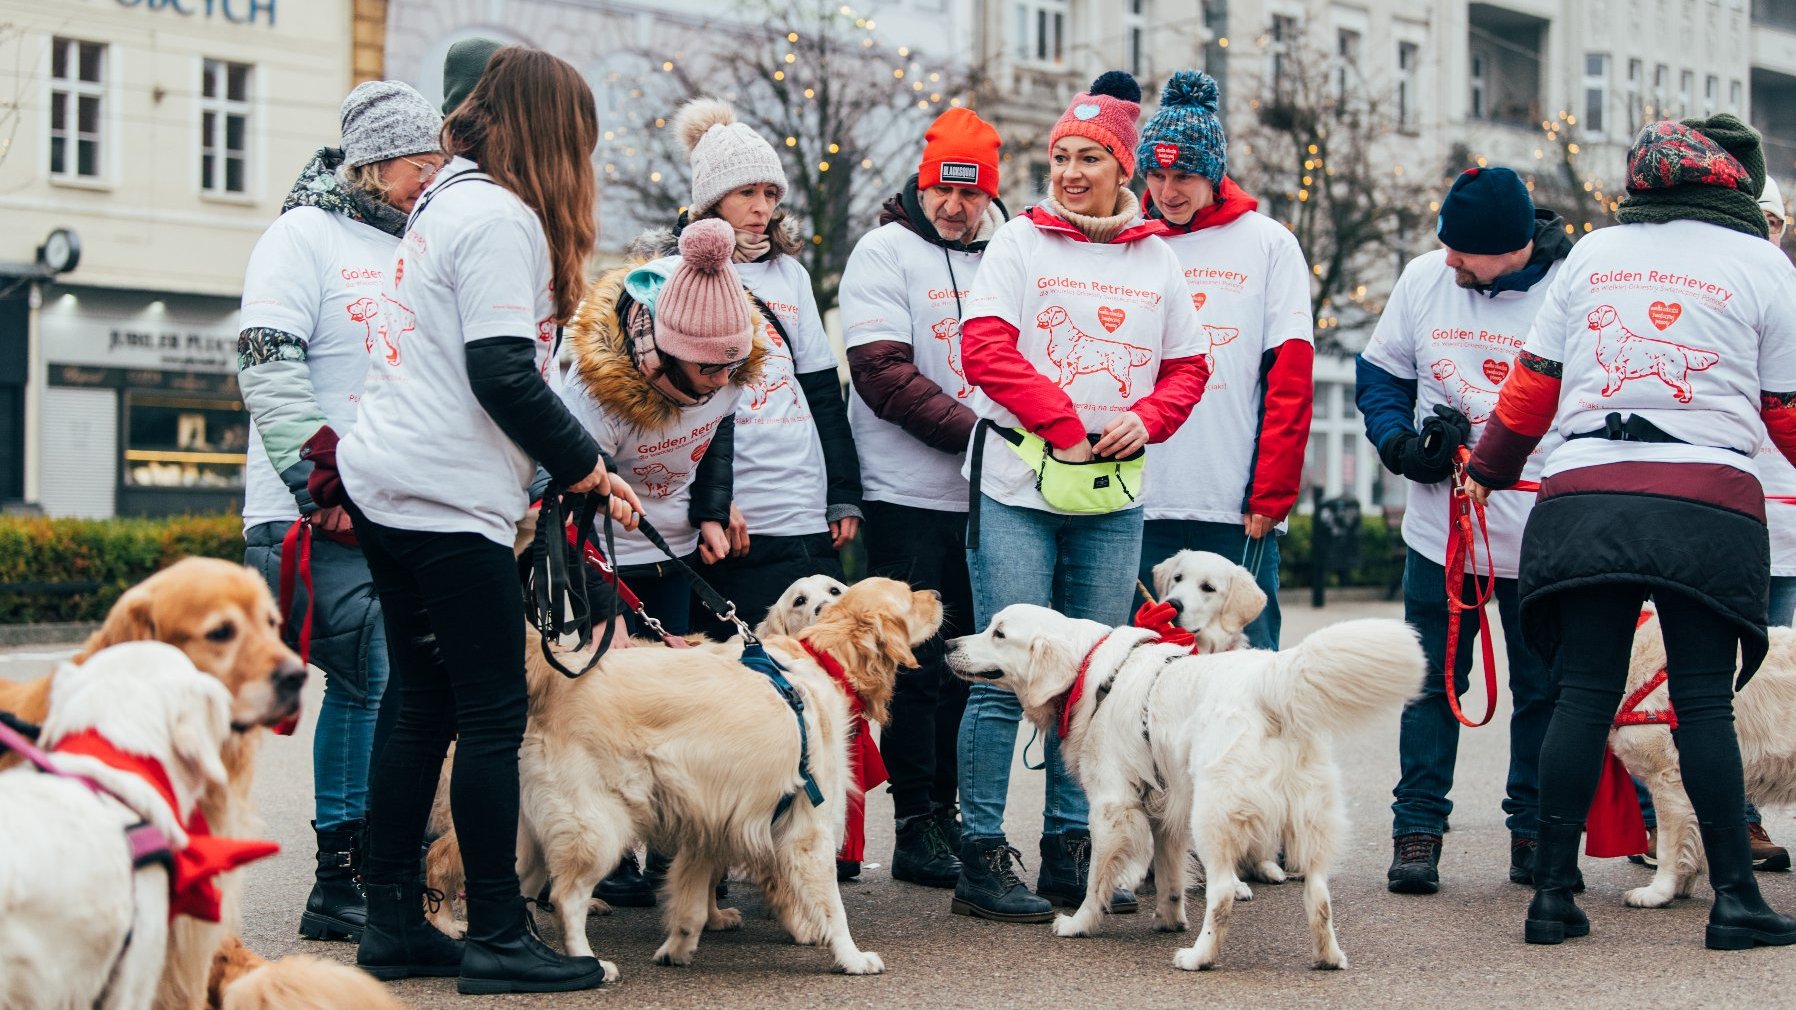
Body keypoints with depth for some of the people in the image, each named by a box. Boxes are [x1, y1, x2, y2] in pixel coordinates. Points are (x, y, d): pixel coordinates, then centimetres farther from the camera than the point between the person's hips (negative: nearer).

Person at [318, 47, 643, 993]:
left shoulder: (445, 202, 19)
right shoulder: (502, 217, -11)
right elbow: (503, 378, -18)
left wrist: (570, 467, 18)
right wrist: (587, 467, -6)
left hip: (387, 487, 10)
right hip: (448, 500, -10)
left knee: (425, 709, 12)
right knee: (493, 716, -4)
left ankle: (392, 925, 15)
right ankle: (498, 937, 0)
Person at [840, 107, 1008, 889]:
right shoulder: (886, 252, -4)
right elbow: (884, 374, -14)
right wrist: (975, 430, -20)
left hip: (986, 496, 5)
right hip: (909, 495, -5)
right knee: (917, 665, -2)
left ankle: (950, 812, 20)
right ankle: (916, 826, 4)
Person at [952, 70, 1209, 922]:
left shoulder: (1155, 259, 12)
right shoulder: (1019, 243, 1)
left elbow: (1187, 366, 15)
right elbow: (986, 348, -8)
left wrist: (1145, 418, -6)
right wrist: (1063, 423, -14)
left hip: (1114, 498, 4)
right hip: (1018, 487, -4)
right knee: (1009, 672, -6)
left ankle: (1070, 852, 17)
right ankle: (982, 859, 0)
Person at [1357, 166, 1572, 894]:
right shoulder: (1423, 278, 0)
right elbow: (1380, 372, 12)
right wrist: (1401, 443, -6)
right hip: (1440, 527, 2)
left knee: (1544, 690, 7)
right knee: (1433, 684, 5)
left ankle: (1535, 833, 20)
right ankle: (1416, 831, 12)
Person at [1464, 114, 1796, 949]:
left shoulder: (1593, 253, 14)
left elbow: (1531, 385, 15)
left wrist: (1488, 471, 28)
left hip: (1585, 497, 3)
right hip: (1709, 504, -2)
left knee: (1584, 694, 5)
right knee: (1704, 701, 1)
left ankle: (1553, 893, 5)